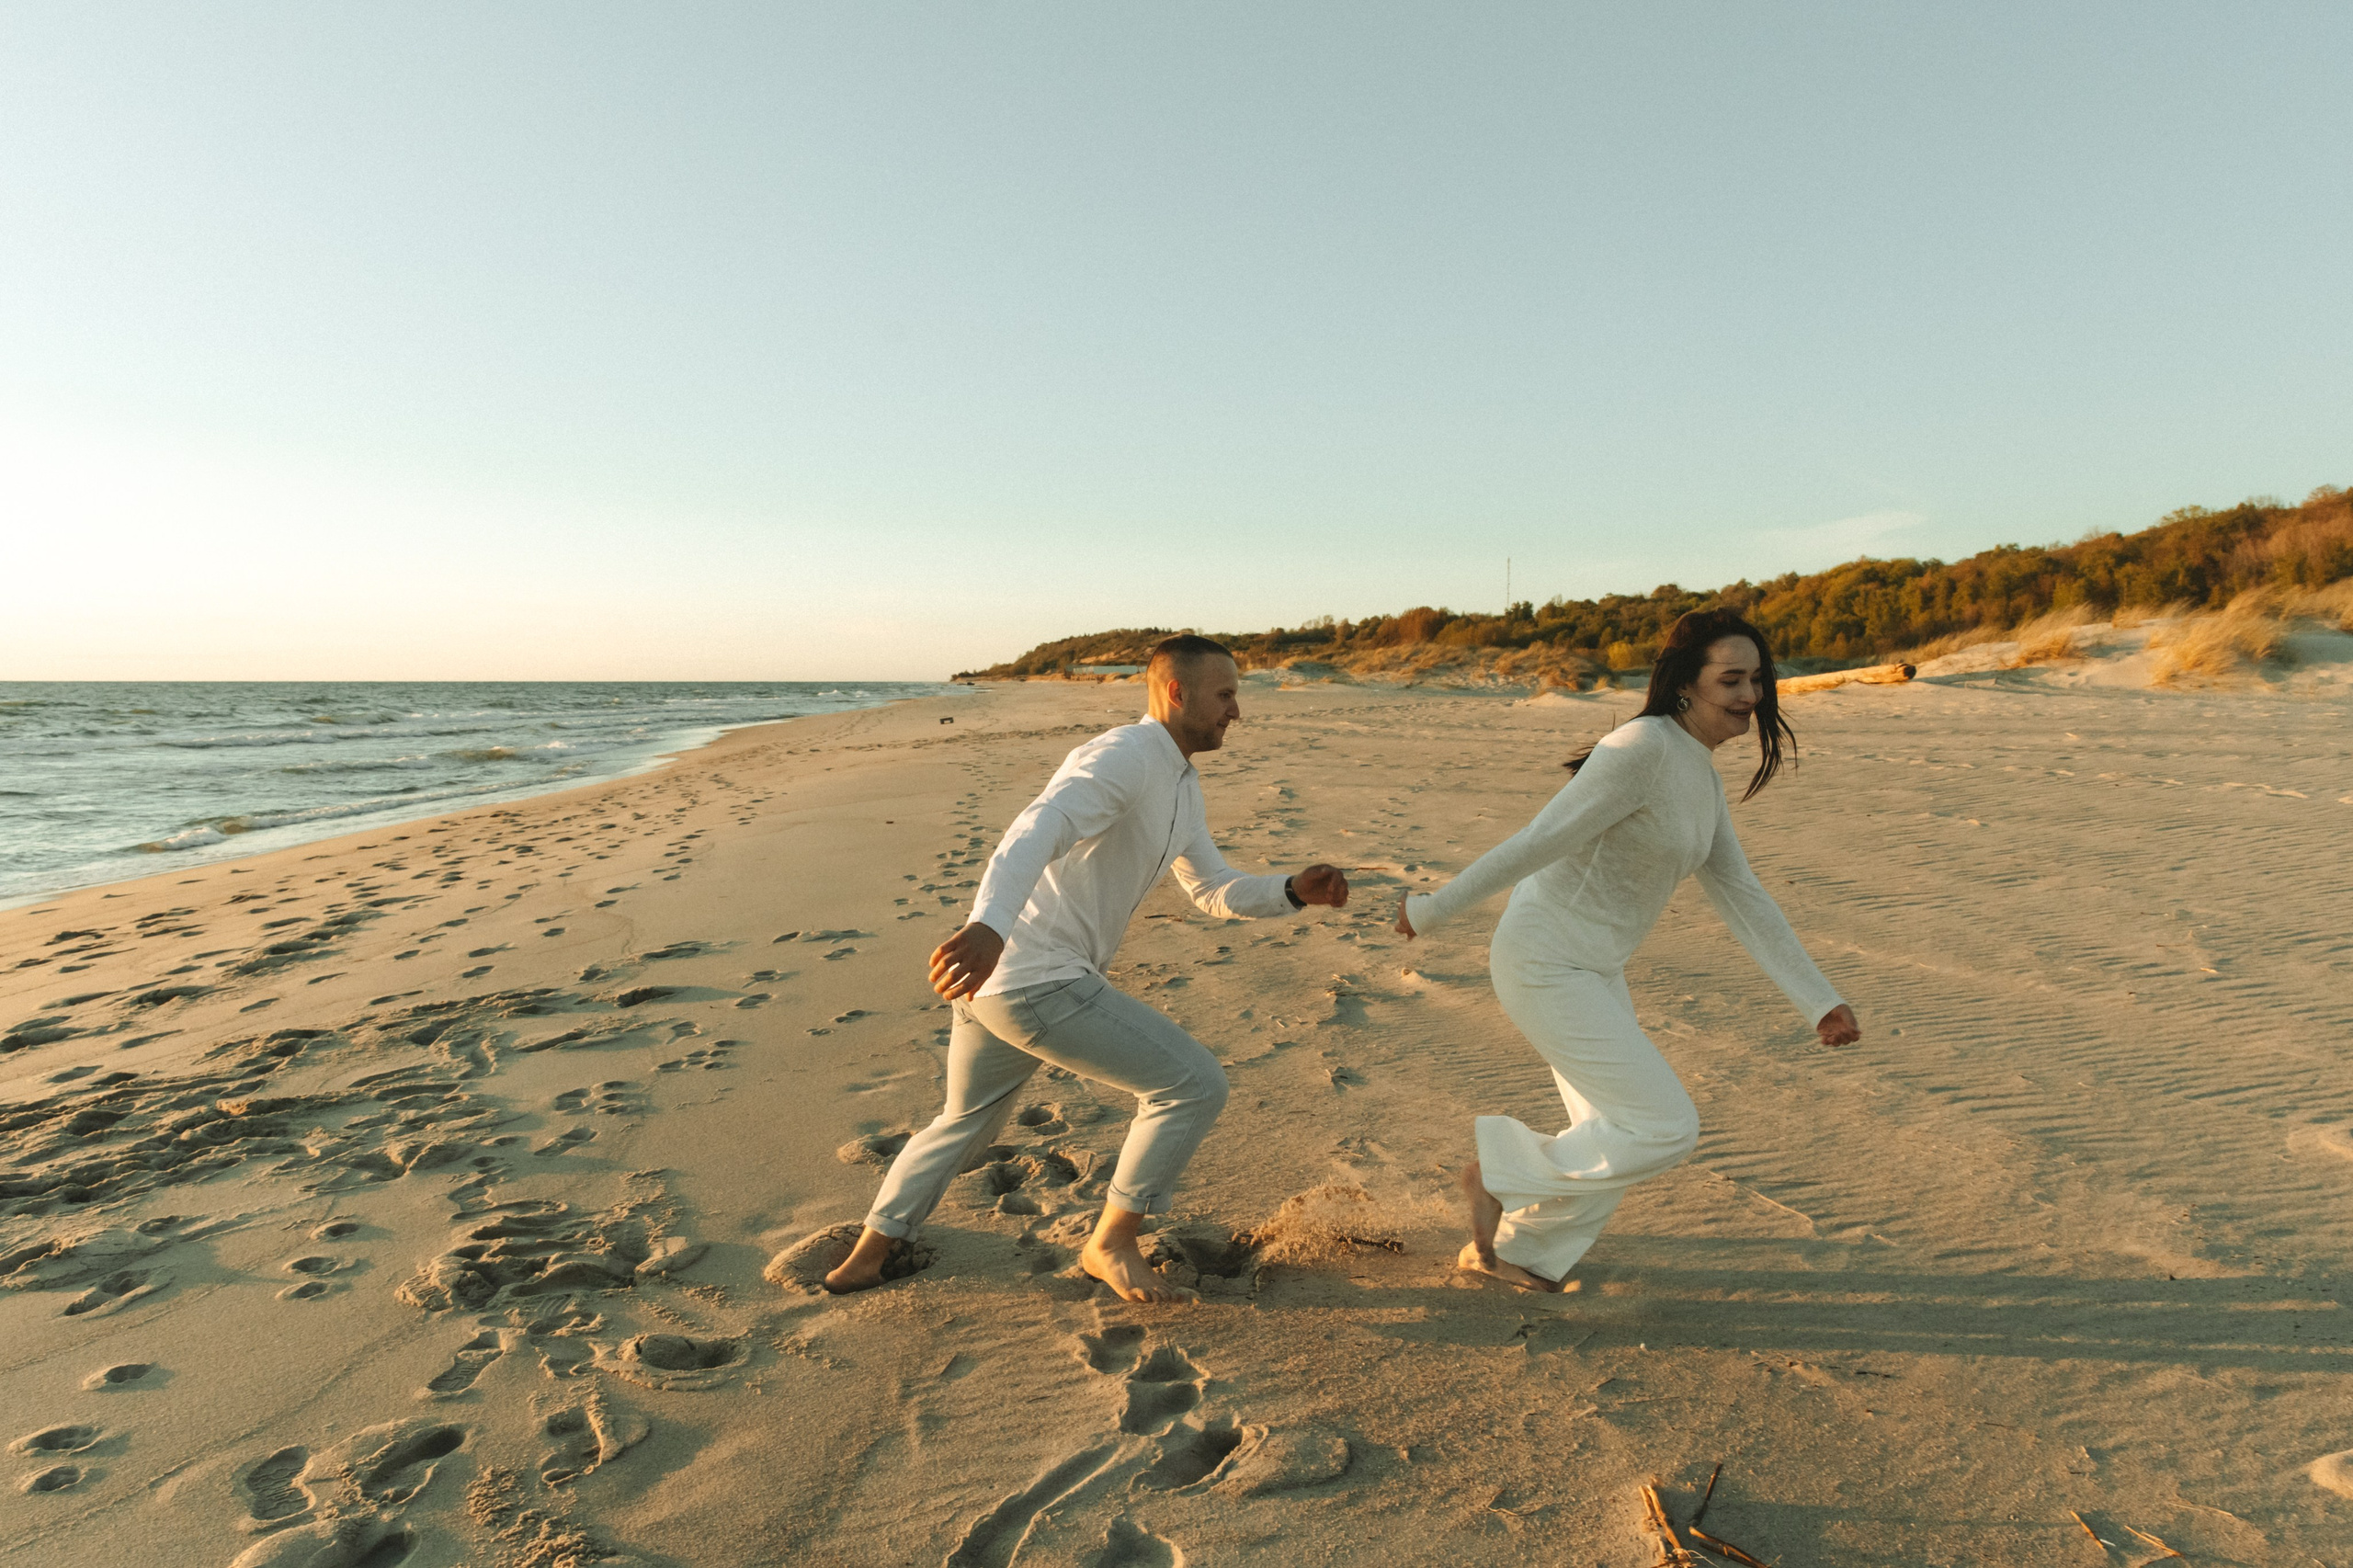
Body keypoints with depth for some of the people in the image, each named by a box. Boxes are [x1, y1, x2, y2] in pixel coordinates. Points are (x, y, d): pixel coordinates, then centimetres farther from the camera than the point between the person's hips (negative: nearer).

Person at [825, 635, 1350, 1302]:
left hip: (997, 976, 11)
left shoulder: (1180, 785, 17)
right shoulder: (1124, 757, -16)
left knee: (964, 1123, 28)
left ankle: (865, 1258, 41)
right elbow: (1039, 828, -34)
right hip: (1040, 980, -11)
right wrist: (990, 925, -51)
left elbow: (1216, 890, 22)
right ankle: (1111, 1244, 10)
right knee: (1194, 1084, -4)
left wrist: (1295, 892, 4)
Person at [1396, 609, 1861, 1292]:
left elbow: (1740, 896, 9)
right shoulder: (1643, 750, -23)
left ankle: (1503, 1249, 36)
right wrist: (1433, 910, -18)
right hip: (1544, 966, -9)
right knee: (1665, 1129, -8)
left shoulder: (1701, 774, 8)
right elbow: (1540, 841, -23)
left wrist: (1821, 1002, 6)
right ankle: (1504, 1171, 11)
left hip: (1592, 967, 9)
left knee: (1616, 1137, 17)